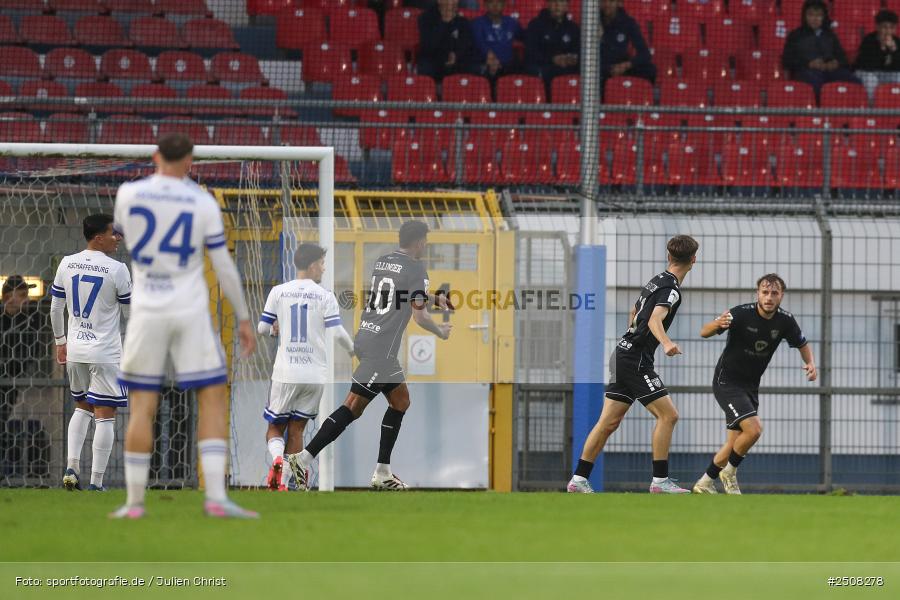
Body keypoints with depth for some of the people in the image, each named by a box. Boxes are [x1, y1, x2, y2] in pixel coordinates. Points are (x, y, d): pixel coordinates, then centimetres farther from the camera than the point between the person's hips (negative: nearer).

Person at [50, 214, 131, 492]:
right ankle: (96, 482, -3)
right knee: (105, 416, 0)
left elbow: (55, 307, 11)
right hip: (105, 353, -6)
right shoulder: (116, 269, -13)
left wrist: (60, 340, 23)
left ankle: (71, 467, 9)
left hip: (75, 351, 6)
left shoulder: (67, 264, 2)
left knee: (82, 407, 23)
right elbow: (129, 312, -3)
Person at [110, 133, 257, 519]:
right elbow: (223, 265, -4)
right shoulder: (202, 202, -5)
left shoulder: (128, 194, -1)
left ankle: (134, 502, 5)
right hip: (190, 312, -2)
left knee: (142, 407, 6)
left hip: (147, 311, 2)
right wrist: (243, 318, 4)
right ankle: (216, 496, -8)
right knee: (213, 400, 3)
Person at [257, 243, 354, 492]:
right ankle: (284, 482, 3)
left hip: (286, 373, 0)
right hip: (315, 374, 0)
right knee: (296, 429, 10)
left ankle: (277, 458, -22)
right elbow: (338, 332, -8)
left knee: (275, 427, 10)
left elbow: (262, 329, 4)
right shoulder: (325, 296, -3)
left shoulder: (279, 292, 1)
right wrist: (353, 350, 12)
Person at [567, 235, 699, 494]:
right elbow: (655, 319, -31)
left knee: (609, 422, 9)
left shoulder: (656, 281, 15)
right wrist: (666, 343, -50)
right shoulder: (671, 289, -14)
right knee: (668, 415, -8)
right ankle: (659, 480, -9)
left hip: (623, 354, 9)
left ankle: (579, 479, 8)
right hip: (635, 360, -9)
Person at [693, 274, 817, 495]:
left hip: (750, 386, 6)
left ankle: (704, 484, 26)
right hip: (727, 383, -6)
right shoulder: (742, 314, -23)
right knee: (753, 429, -23)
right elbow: (704, 332, -27)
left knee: (735, 444, 9)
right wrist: (717, 324, -51)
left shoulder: (785, 321, -7)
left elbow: (803, 344, 10)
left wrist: (810, 364, -11)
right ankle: (730, 472, 1)